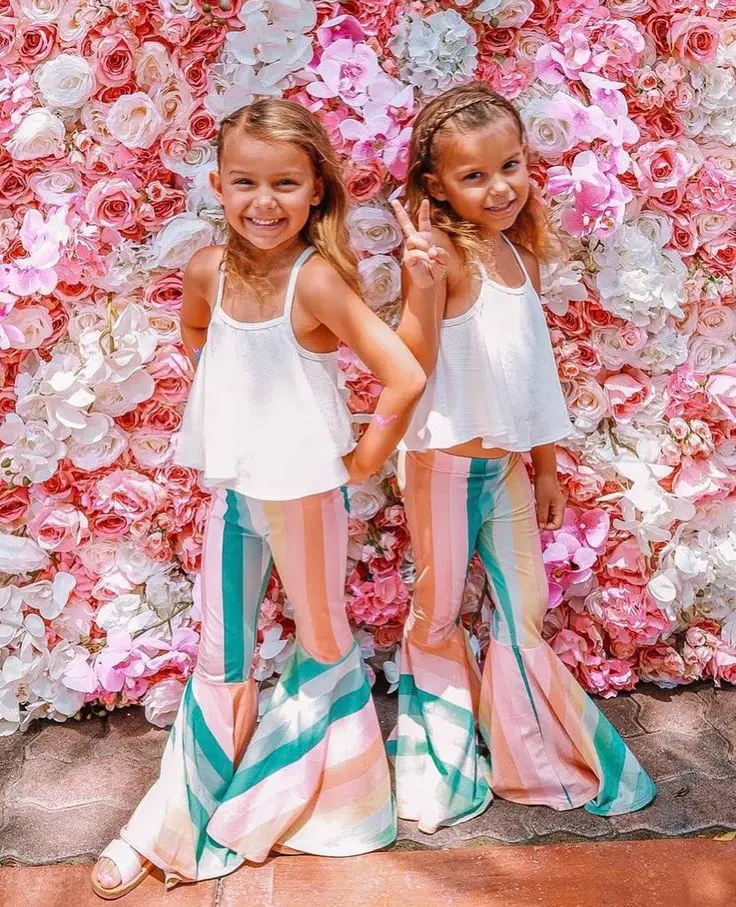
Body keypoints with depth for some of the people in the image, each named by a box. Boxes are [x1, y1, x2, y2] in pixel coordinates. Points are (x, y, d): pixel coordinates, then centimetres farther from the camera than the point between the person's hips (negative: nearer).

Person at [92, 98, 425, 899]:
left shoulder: (317, 278, -22)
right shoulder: (208, 270, -5)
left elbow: (405, 378, -26)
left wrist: (364, 460, -14)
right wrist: (234, 398, 7)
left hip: (305, 492, -5)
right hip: (231, 488, 5)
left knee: (322, 643, 16)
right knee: (219, 659, 18)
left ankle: (322, 804, 40)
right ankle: (175, 823, 35)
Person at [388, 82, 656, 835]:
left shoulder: (520, 252, 5)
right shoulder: (445, 255, -16)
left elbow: (532, 370, 12)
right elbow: (413, 367, -26)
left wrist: (545, 465, 15)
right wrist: (421, 285, -41)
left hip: (508, 462, 6)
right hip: (445, 461, -6)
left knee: (526, 609, 14)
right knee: (439, 608, 11)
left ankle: (534, 760, 35)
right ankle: (441, 754, 35)